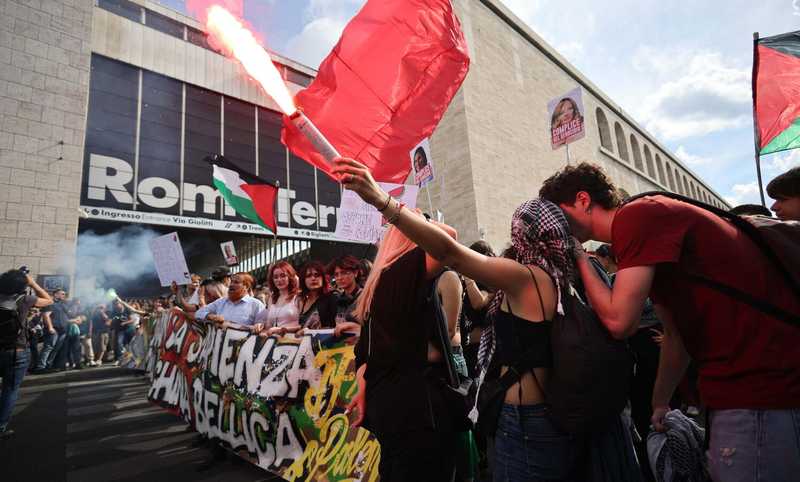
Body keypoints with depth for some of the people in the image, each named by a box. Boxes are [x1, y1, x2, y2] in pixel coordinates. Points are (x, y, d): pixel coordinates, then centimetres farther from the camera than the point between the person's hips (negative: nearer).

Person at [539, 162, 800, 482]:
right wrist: (660, 402, 24)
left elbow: (619, 321, -24)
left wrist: (580, 260, -9)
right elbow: (675, 332, 18)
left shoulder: (636, 216, -16)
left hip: (759, 386, -9)